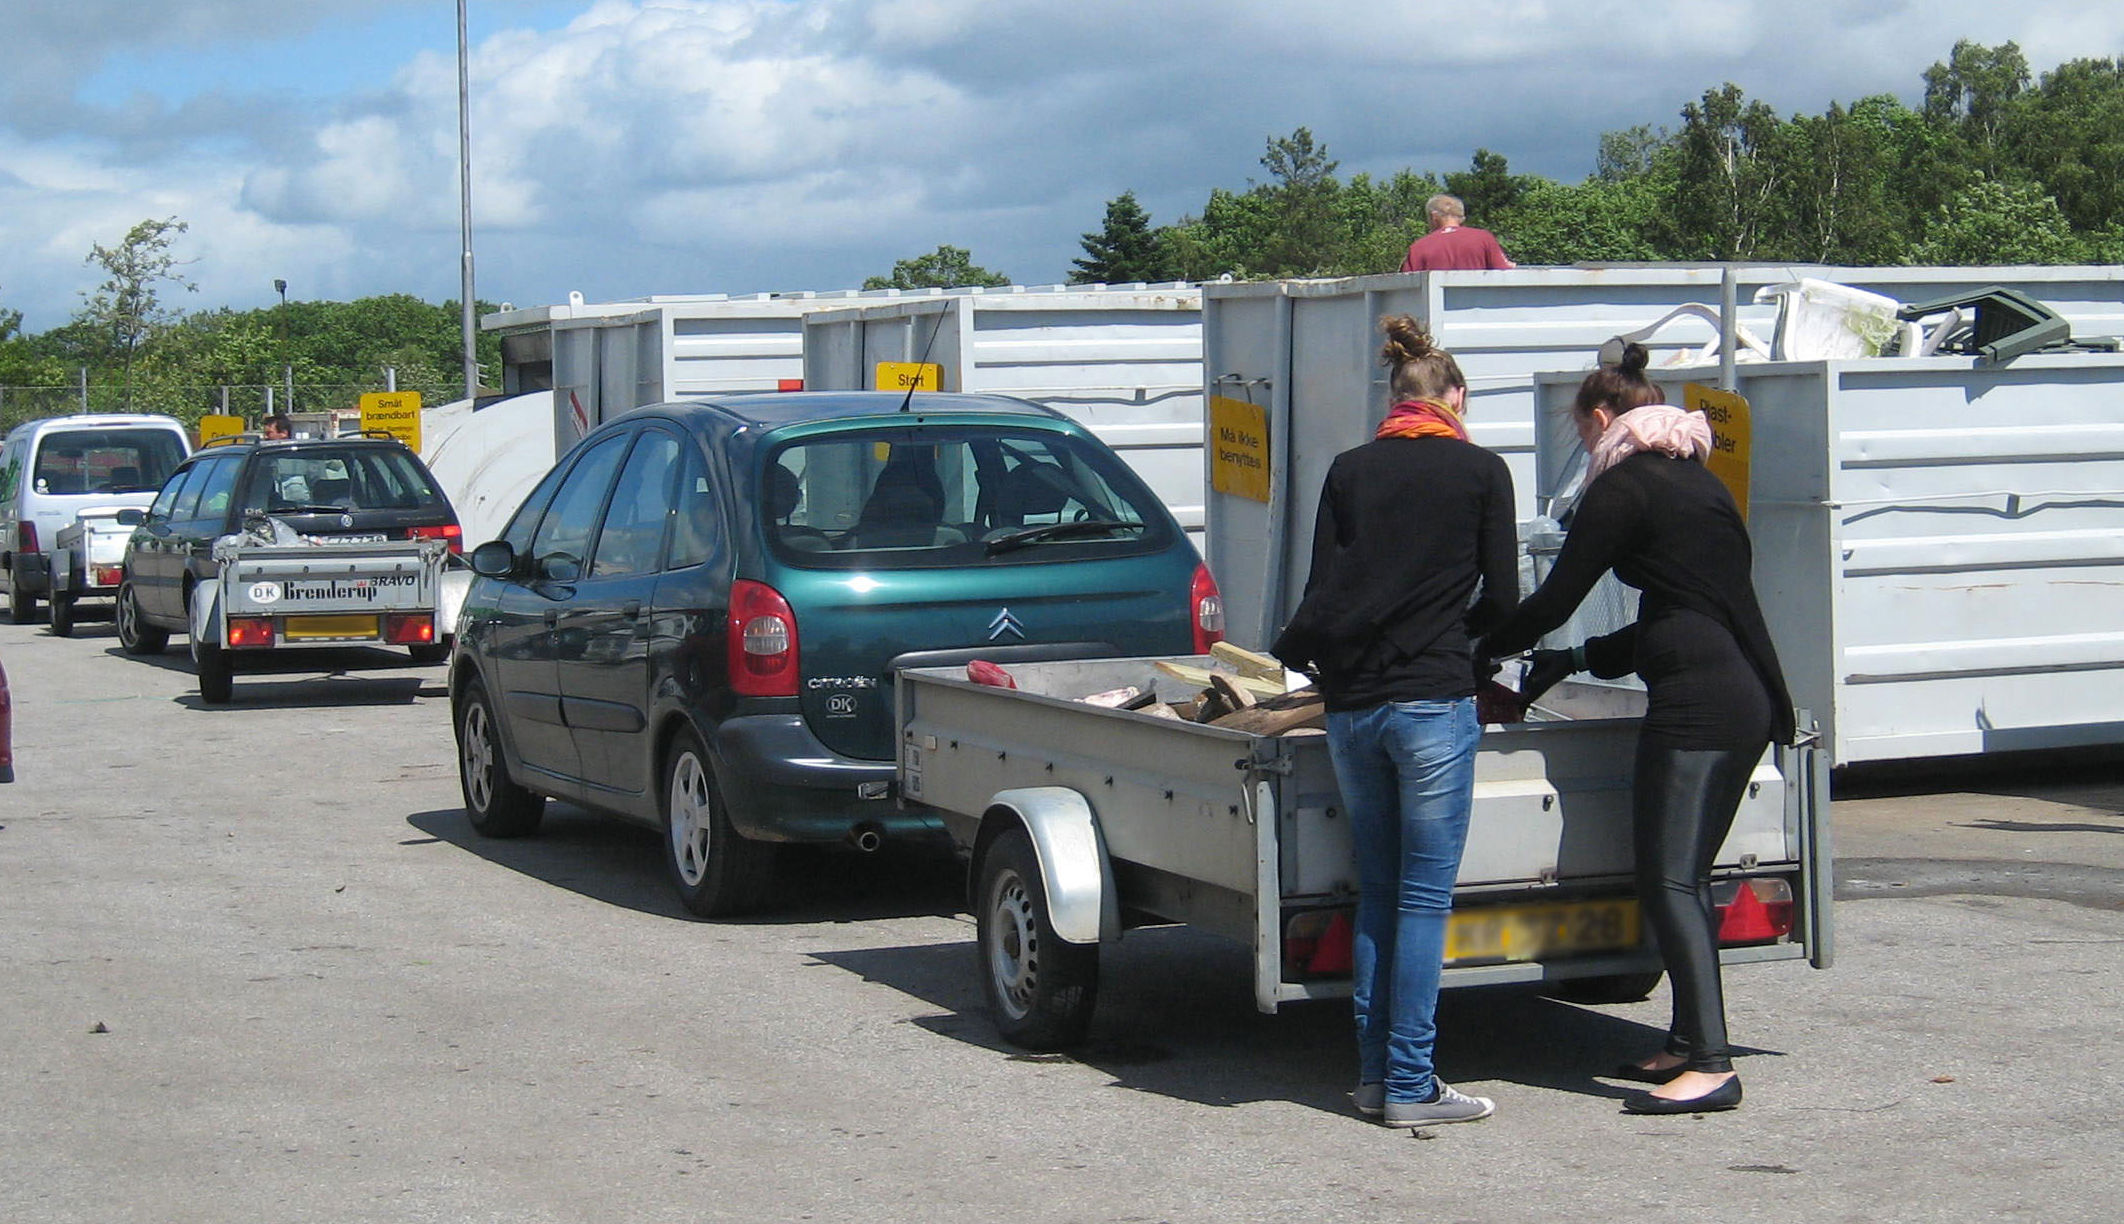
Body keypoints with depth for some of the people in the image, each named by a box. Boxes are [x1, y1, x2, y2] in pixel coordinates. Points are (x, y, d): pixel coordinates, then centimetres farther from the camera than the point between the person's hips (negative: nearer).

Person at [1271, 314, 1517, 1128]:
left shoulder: (1349, 471, 9)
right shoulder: (1480, 471, 1)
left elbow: (1321, 593, 7)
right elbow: (1502, 600, 2)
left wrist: (1295, 652, 26)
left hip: (1351, 703, 4)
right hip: (1432, 701, -4)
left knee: (1376, 893, 13)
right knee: (1424, 898, -1)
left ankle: (1374, 1075, 15)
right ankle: (1410, 1087, -1)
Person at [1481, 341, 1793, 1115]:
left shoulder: (1624, 487, -6)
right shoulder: (1693, 478, 22)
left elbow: (1555, 600, -4)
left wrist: (1480, 649, 12)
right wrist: (1575, 662, 30)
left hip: (1697, 702, -10)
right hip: (1747, 695, 10)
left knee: (1668, 878, -11)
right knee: (1684, 874, 15)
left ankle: (1712, 1065, -17)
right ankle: (1688, 1043, 19)